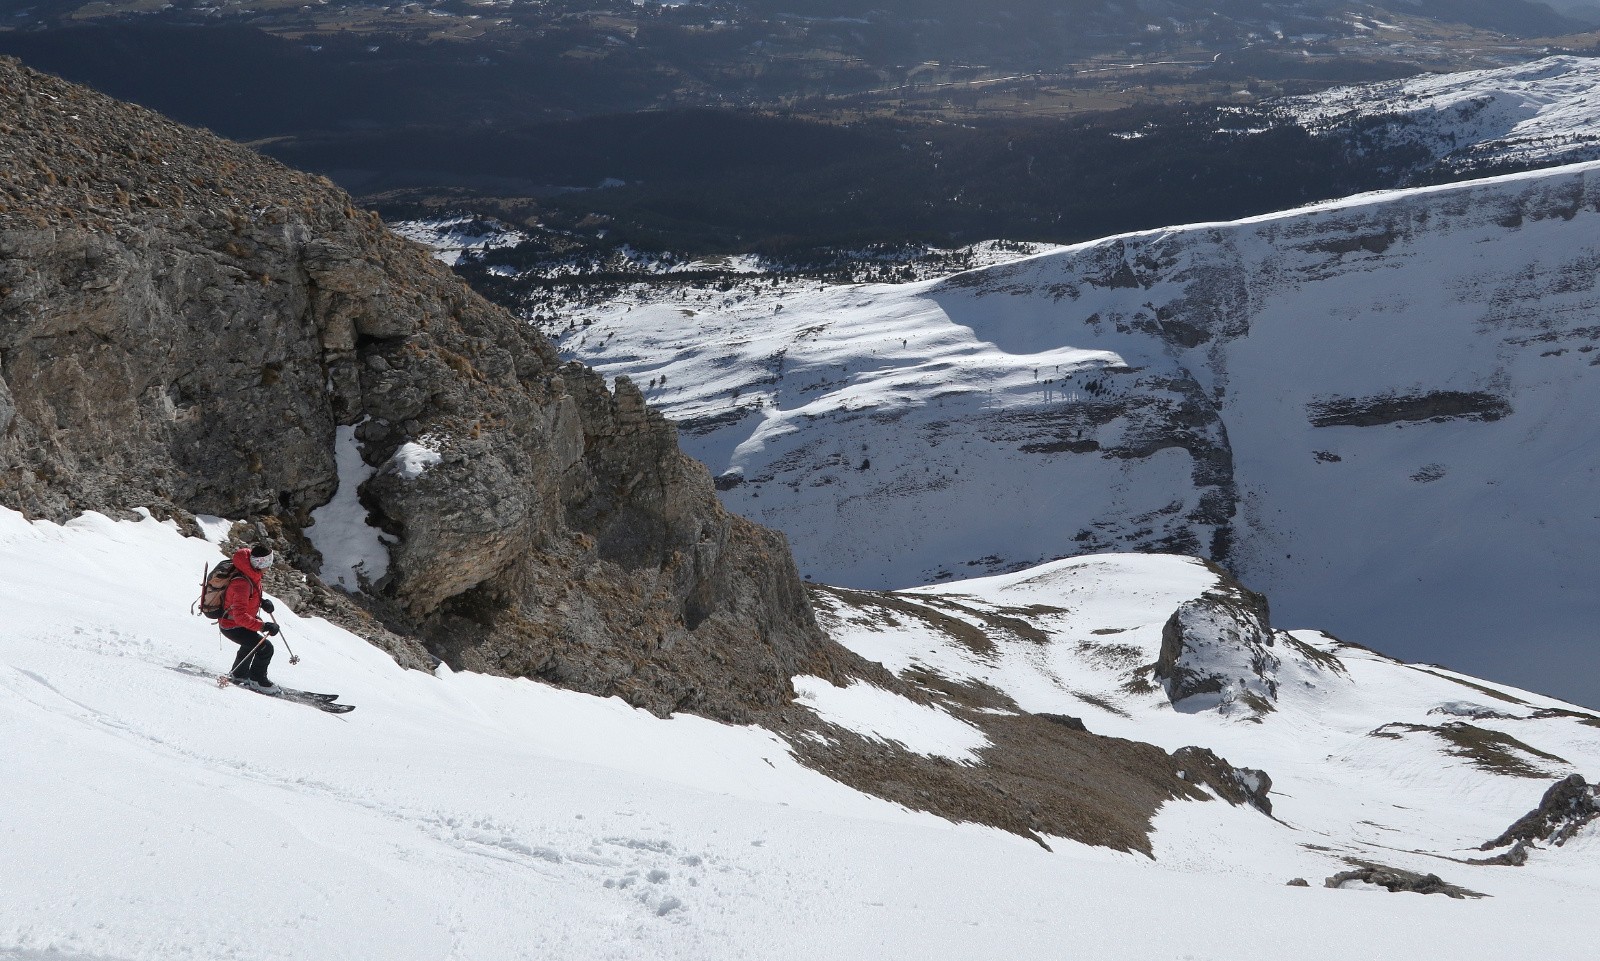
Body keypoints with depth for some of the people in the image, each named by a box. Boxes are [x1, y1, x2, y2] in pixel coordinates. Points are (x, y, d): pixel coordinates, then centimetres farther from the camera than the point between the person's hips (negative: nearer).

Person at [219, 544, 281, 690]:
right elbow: (240, 616, -42)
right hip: (233, 627, -10)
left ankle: (238, 673, 53)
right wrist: (263, 626, -43)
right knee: (266, 648, -14)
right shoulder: (241, 583, -38)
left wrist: (262, 602, -4)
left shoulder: (251, 572, -8)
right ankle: (257, 678, 10)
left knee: (251, 643, 33)